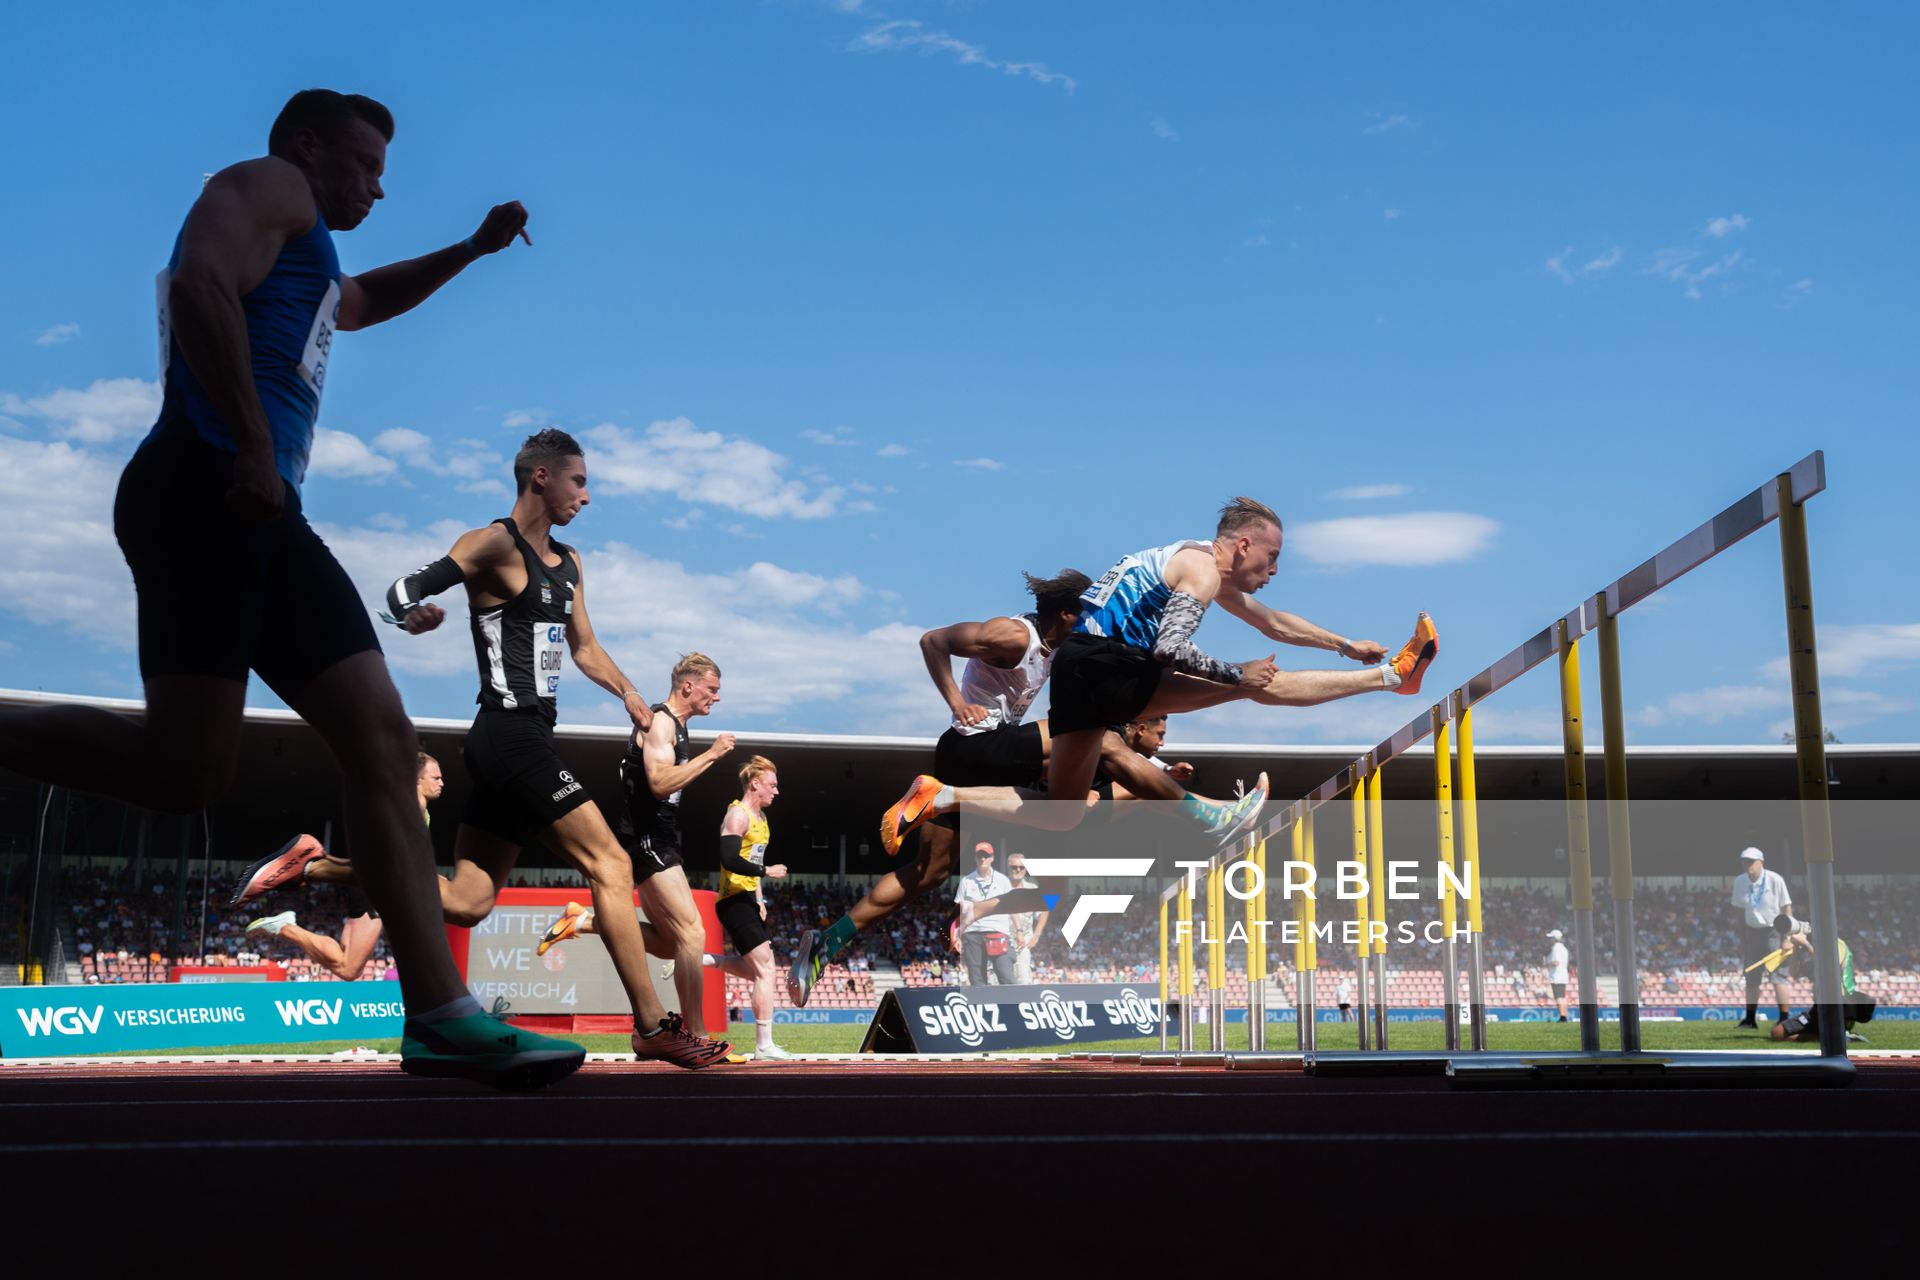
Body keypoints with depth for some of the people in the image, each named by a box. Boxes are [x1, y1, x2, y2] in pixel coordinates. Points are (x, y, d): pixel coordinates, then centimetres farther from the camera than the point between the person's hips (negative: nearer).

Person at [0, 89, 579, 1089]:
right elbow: (199, 284, -14)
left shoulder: (309, 261, 35)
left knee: (381, 740, -2)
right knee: (184, 773, -19)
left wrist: (472, 249, 46)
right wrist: (253, 445, -21)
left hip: (264, 517, 10)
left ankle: (440, 1015, -7)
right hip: (207, 489, -10)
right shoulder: (267, 186, 7)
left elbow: (365, 300, 57)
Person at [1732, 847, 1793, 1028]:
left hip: (1773, 931, -5)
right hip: (1752, 931, 5)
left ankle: (1784, 1017, -6)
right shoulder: (1740, 882, 2)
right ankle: (1750, 1018, 16)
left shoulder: (1775, 880, -11)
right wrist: (1743, 938, 10)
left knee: (1777, 975, -10)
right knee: (1751, 977, 8)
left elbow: (1786, 908, -8)